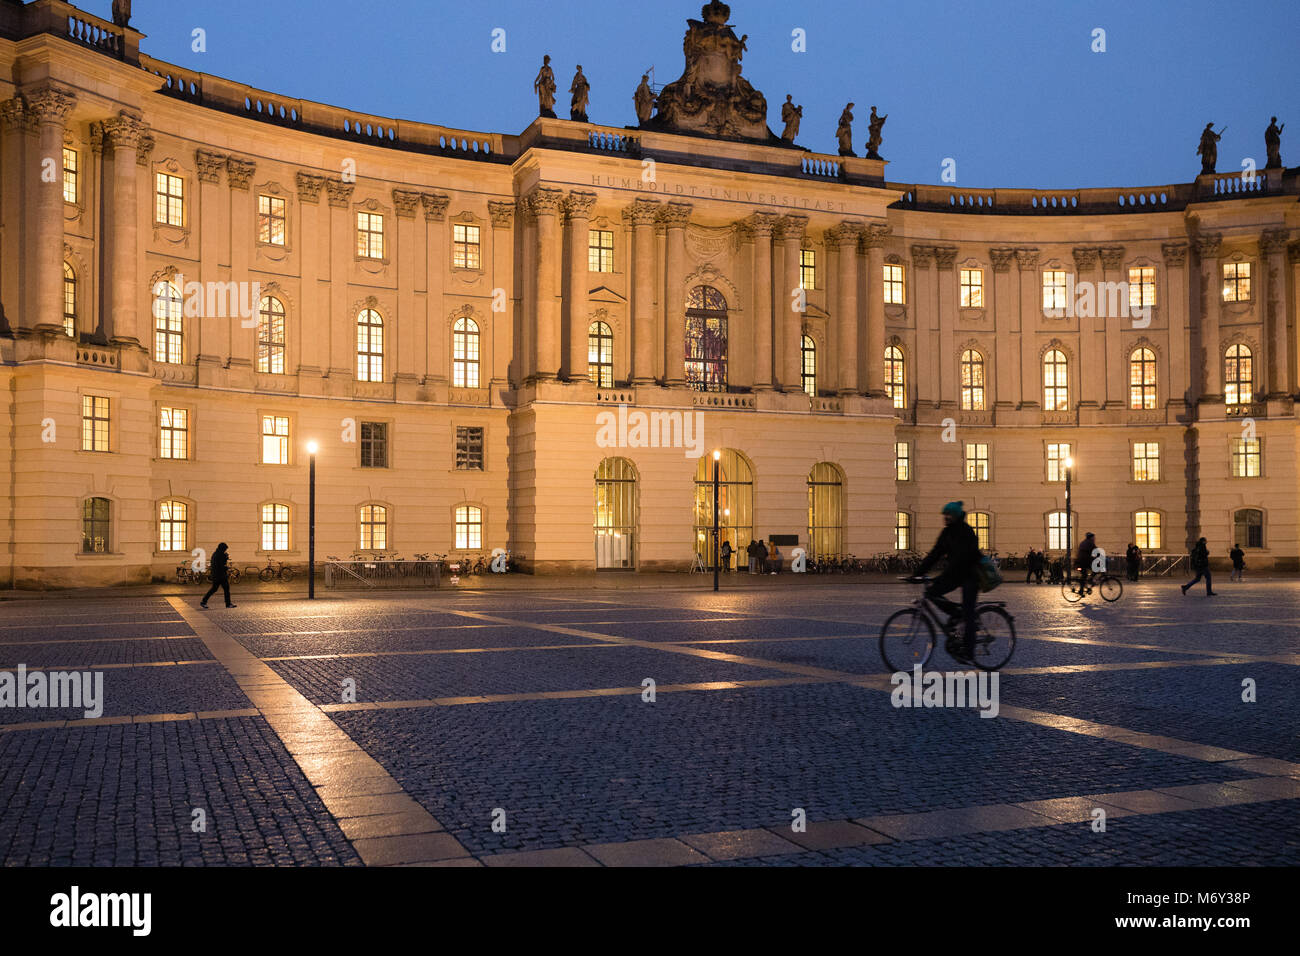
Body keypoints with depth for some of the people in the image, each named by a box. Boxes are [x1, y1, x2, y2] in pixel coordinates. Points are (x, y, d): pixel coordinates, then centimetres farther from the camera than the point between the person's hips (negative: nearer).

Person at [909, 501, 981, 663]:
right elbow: (935, 554, 2)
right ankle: (955, 613, 10)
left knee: (968, 614, -9)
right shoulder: (947, 532, 5)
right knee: (931, 592, -11)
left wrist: (941, 578, -36)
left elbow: (959, 558, -29)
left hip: (970, 575, -8)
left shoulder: (966, 533, -20)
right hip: (956, 573, 8)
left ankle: (967, 652, -4)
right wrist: (917, 574, -6)